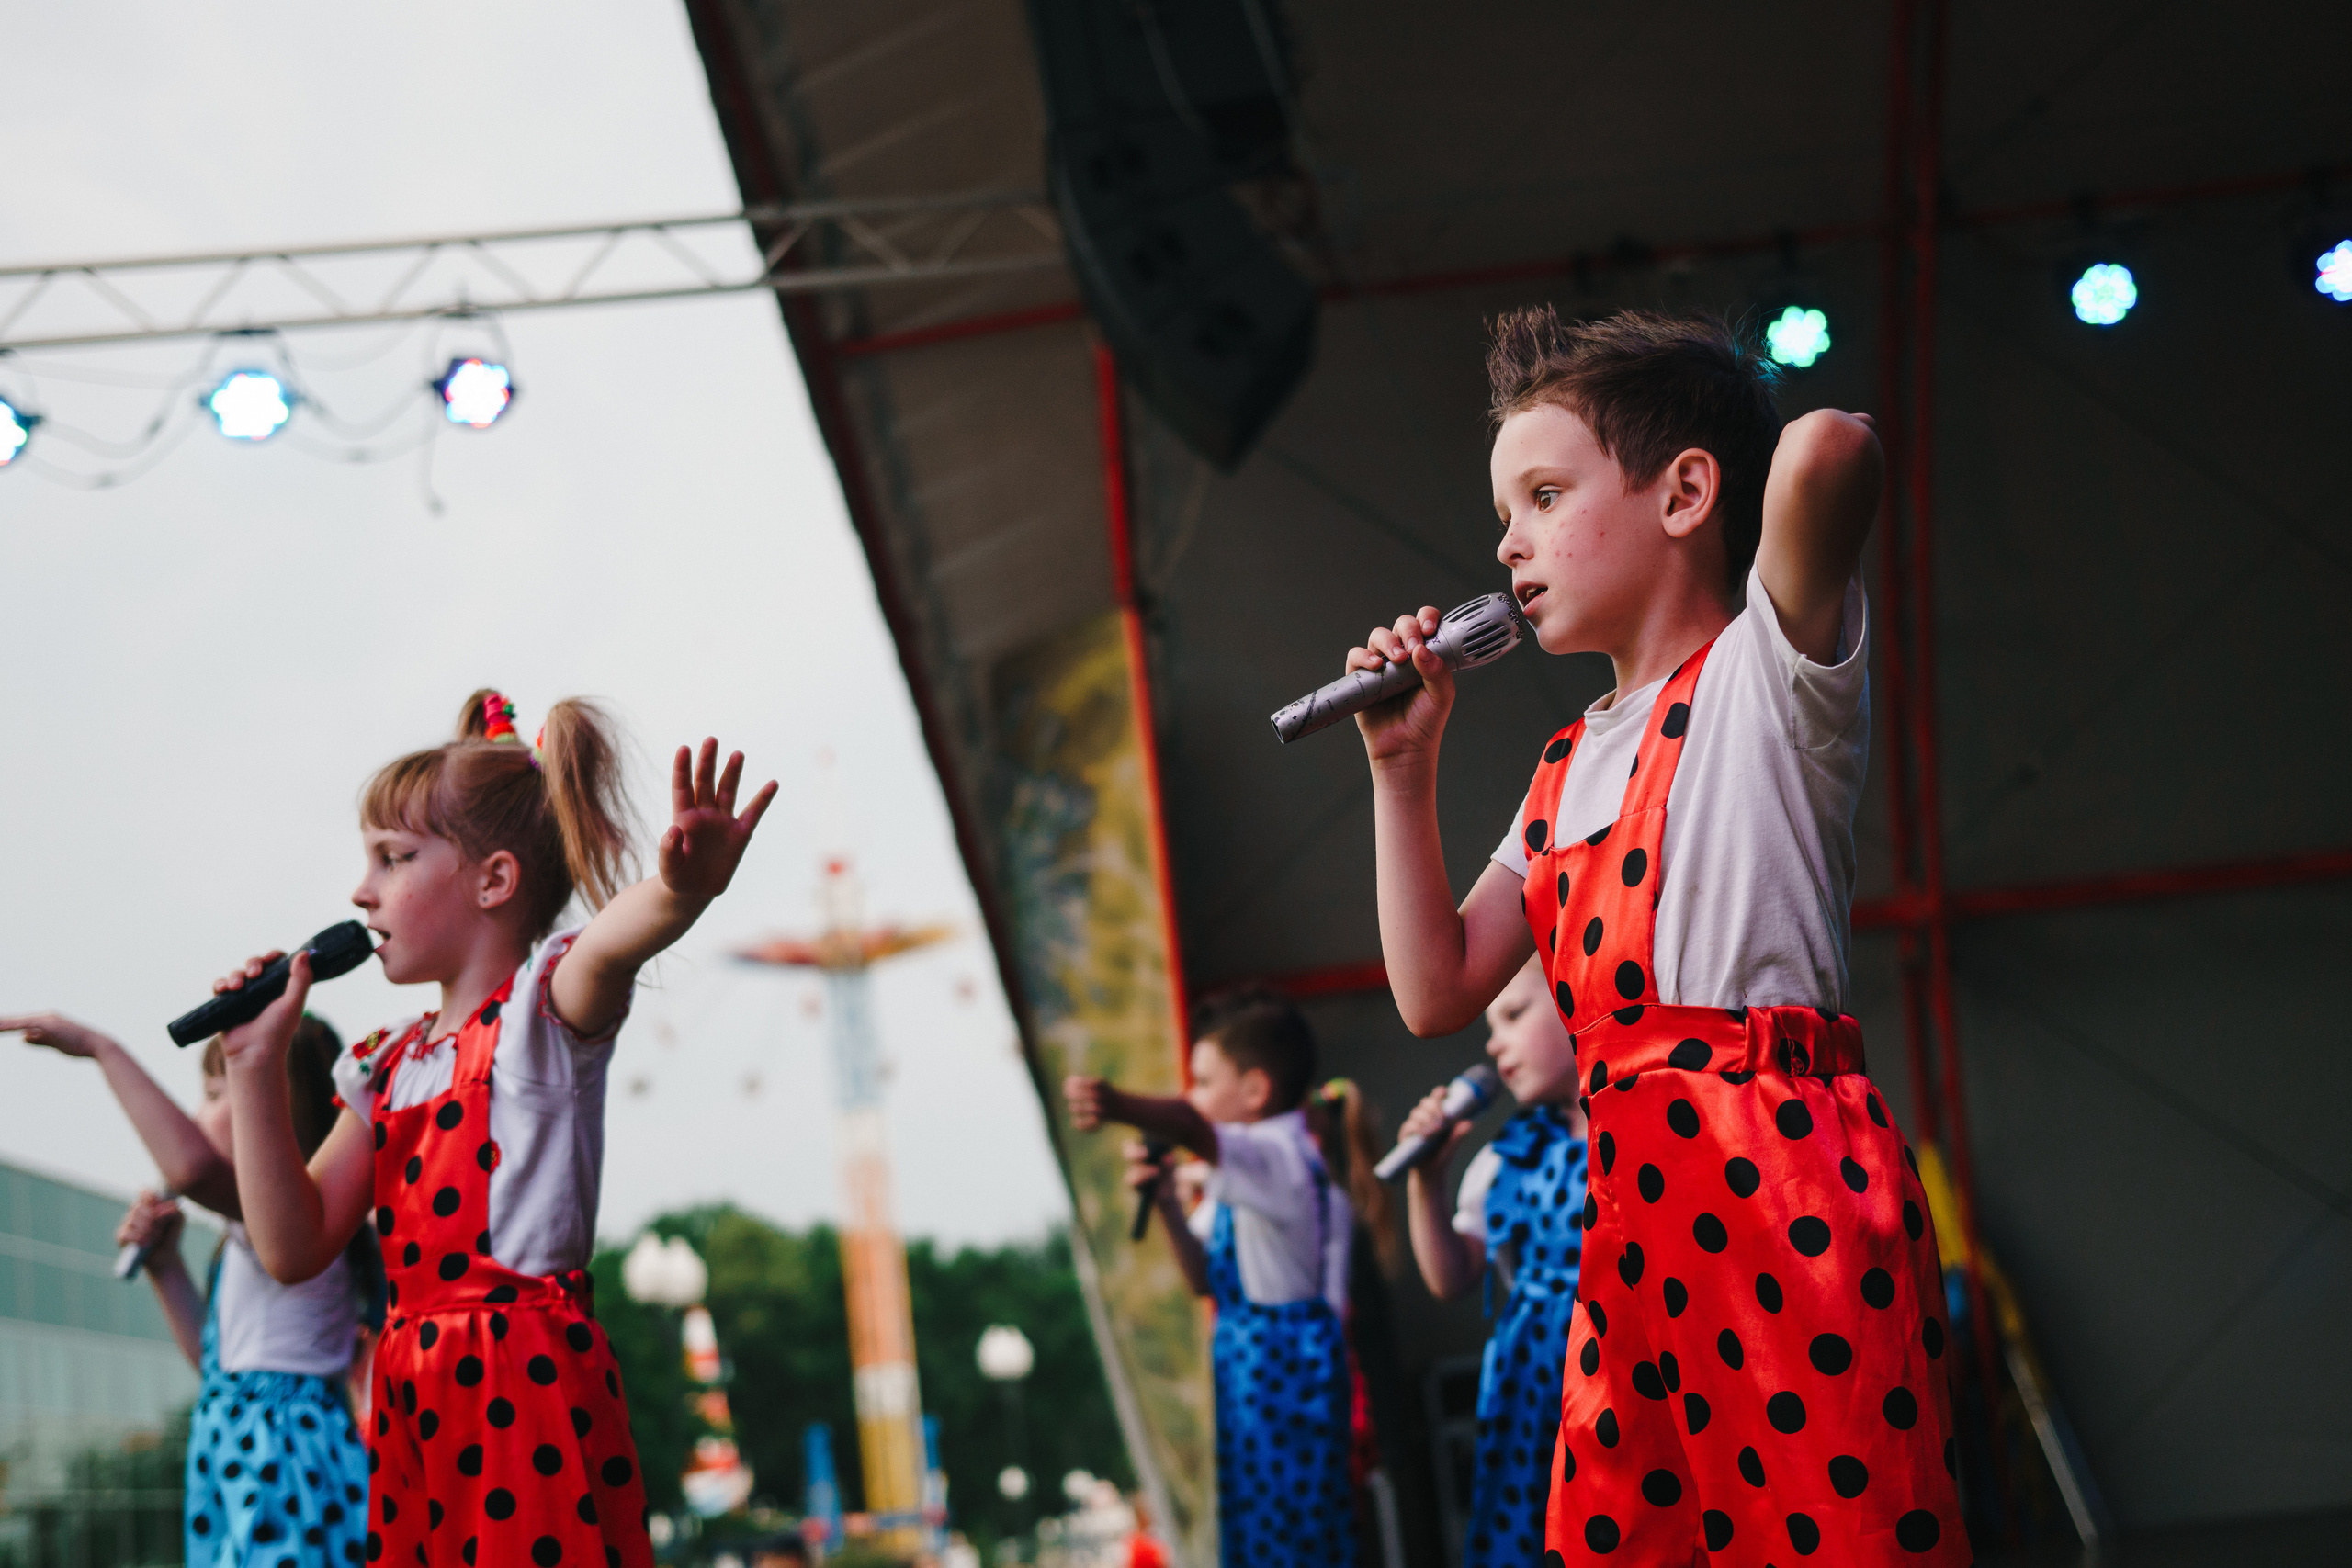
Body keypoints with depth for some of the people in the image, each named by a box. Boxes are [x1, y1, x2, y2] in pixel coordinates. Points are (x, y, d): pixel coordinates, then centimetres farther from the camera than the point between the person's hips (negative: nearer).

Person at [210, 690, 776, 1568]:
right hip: (415, 1399, 7)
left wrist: (680, 889, -52)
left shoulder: (546, 1007, -1)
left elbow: (611, 943, -28)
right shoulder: (386, 1066, 18)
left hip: (532, 1389, -7)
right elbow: (294, 1249, 11)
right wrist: (255, 1068, 8)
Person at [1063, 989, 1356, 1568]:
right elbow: (1206, 1278, 17)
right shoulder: (1240, 1170, 16)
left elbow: (1197, 1132, -37)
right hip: (1245, 1364, 10)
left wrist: (1119, 1105, -55)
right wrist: (1165, 1201, 2)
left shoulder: (1281, 1153, -15)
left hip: (1287, 1365, -10)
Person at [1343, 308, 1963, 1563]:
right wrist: (1402, 767, 17)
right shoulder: (1568, 765, 23)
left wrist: (1814, 457, 2)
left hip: (1783, 1181, -8)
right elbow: (1437, 994, 19)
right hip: (1635, 1212, 8)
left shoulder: (1762, 668, -1)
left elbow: (1825, 450, -22)